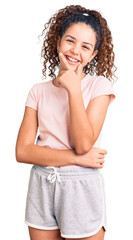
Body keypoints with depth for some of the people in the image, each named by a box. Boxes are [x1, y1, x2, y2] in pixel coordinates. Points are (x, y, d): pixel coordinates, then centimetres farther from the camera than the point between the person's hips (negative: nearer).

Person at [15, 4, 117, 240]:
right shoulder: (39, 91, 4)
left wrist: (74, 89, -16)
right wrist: (77, 158, -15)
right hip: (41, 186, 3)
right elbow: (22, 151, -6)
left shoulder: (99, 85, -3)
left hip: (81, 188, -2)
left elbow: (84, 145, -15)